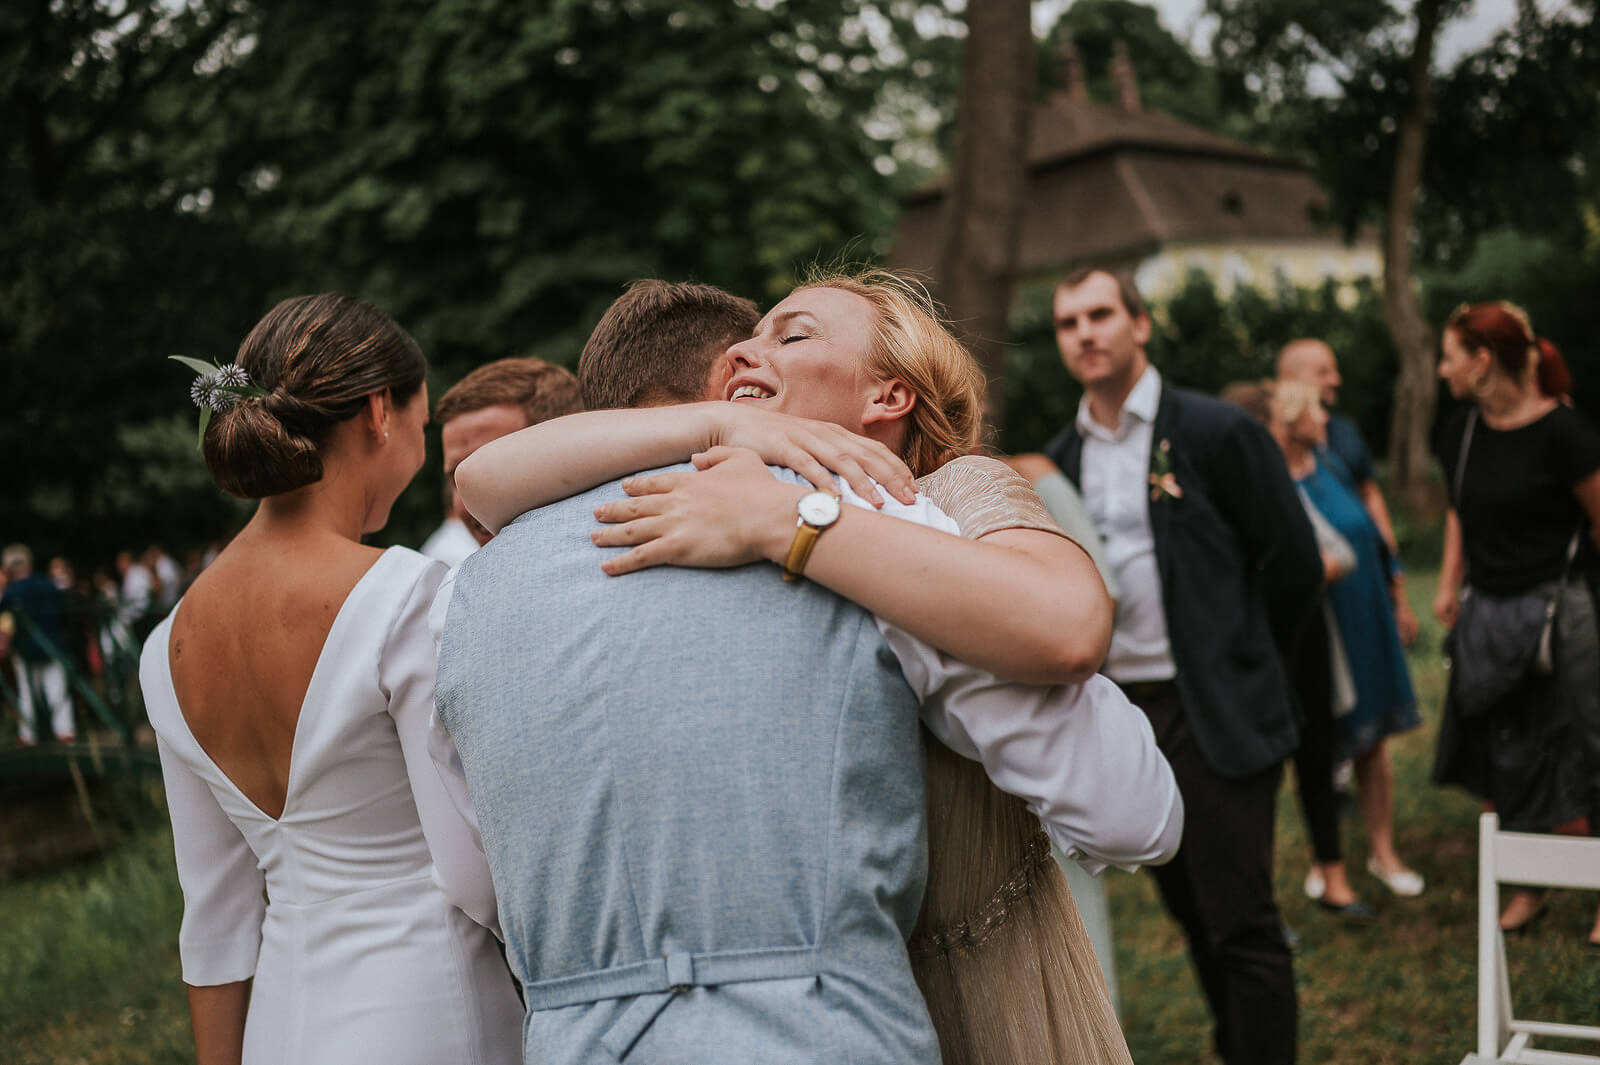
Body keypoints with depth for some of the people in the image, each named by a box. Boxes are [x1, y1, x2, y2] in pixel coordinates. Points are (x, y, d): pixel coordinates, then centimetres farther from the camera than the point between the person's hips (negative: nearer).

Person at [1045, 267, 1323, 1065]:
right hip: (1117, 713, 5)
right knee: (1191, 912, 16)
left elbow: (1293, 564, -3)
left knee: (1241, 923, -2)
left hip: (1212, 714, -5)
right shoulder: (1060, 459, 7)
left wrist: (1237, 663, 5)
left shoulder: (1216, 432, -7)